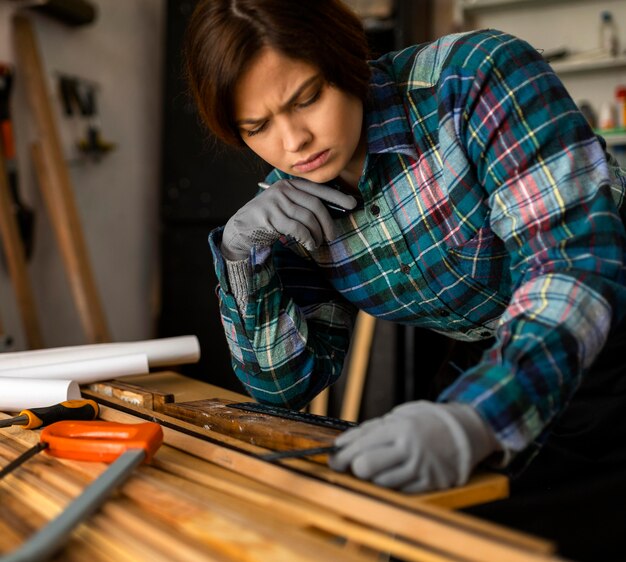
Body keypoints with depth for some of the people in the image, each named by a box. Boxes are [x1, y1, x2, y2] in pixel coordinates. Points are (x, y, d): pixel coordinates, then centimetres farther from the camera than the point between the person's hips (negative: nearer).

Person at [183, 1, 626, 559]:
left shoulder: (476, 75, -21)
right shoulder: (291, 203, -5)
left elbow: (578, 257, -29)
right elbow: (284, 383, 0)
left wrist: (473, 420, -44)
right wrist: (242, 253, -16)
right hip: (497, 380, 5)